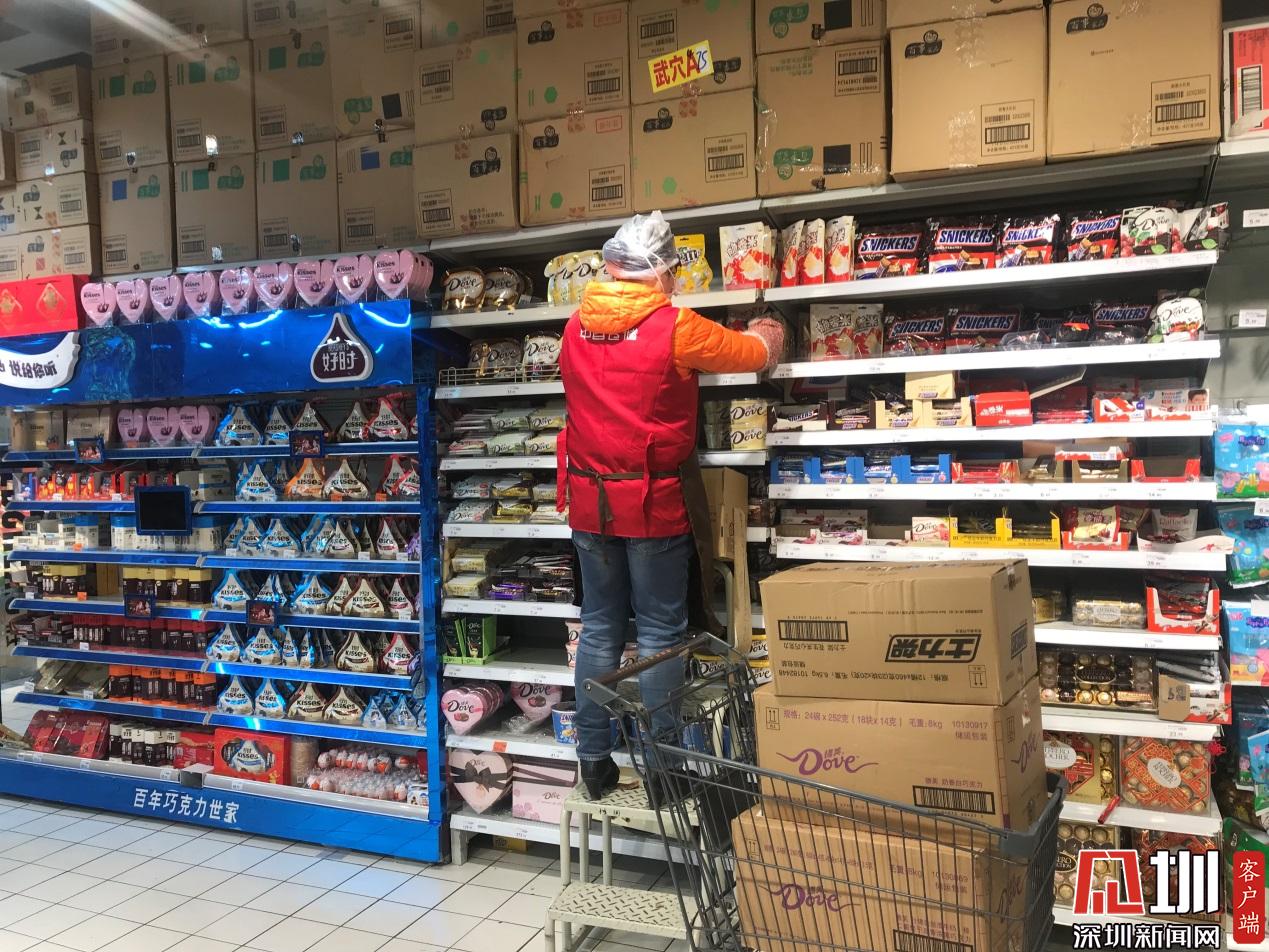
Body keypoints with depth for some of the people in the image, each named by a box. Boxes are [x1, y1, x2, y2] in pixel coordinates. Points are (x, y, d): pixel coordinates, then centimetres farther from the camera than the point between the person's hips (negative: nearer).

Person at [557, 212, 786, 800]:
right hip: (654, 502, -5)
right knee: (659, 633, 5)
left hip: (589, 499, 5)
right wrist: (767, 335, 27)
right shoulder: (675, 328, -12)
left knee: (600, 629, 13)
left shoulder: (576, 328, 3)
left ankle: (594, 762, 22)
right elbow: (756, 354, 2)